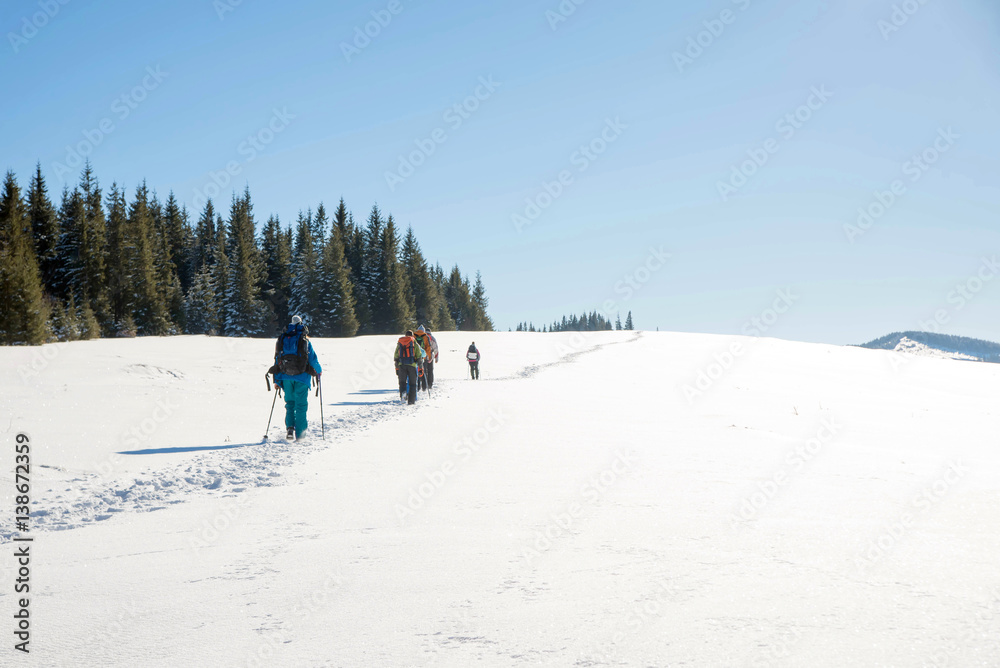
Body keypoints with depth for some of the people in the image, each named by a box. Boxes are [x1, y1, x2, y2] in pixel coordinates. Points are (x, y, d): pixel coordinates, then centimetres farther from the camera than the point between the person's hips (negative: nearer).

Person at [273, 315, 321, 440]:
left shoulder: (282, 339, 6)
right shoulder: (305, 340, -4)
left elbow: (277, 359, 9)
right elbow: (313, 358, -2)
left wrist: (276, 379, 16)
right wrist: (319, 370, 18)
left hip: (286, 376, 3)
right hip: (301, 377, -3)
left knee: (290, 403, 15)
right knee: (301, 404, 5)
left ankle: (290, 427, -3)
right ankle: (299, 433, 4)